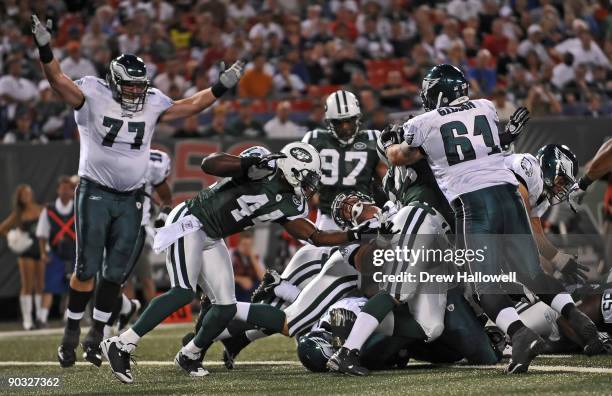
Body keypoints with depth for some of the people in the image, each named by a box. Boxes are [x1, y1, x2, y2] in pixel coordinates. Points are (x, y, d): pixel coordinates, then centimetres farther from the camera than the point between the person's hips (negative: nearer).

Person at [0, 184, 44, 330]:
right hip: (26, 251, 0)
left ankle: (41, 318, 8)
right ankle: (27, 321, -3)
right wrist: (13, 238, -1)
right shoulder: (18, 214, 5)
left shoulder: (41, 210, 2)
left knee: (41, 286, 2)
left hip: (41, 249, 0)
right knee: (27, 286, -2)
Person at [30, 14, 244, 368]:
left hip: (131, 199, 4)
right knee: (87, 269, -5)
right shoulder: (93, 96, -6)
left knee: (116, 273, 4)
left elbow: (191, 105, 14)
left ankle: (96, 336, 14)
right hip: (96, 193, -4)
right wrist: (45, 49, -30)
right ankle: (71, 335, 5)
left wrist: (221, 87, 6)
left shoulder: (152, 104, 6)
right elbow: (58, 79, -15)